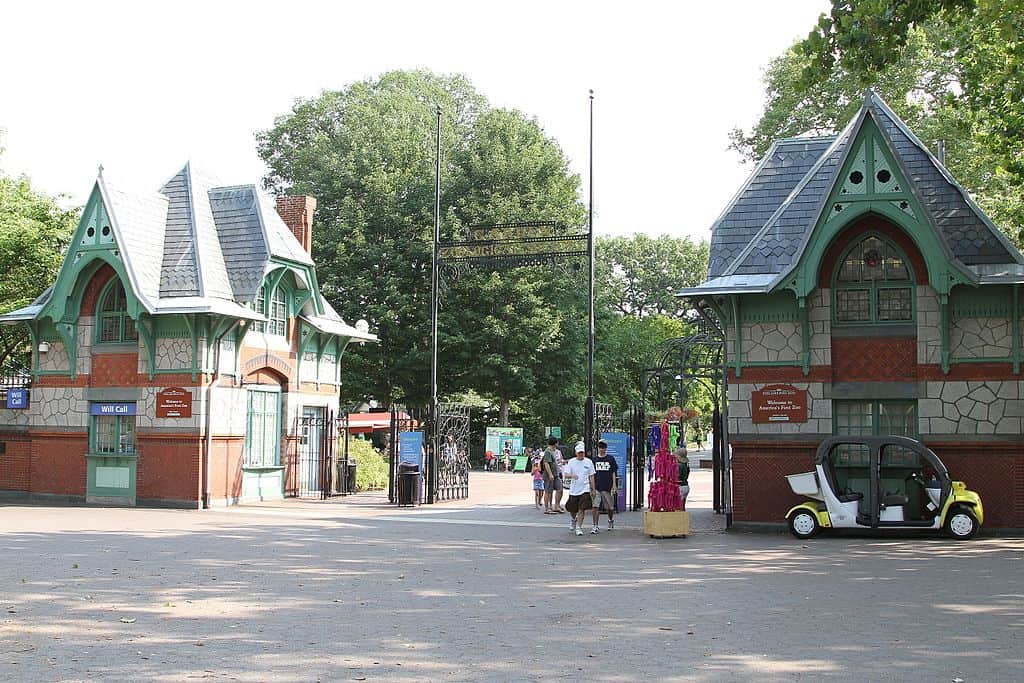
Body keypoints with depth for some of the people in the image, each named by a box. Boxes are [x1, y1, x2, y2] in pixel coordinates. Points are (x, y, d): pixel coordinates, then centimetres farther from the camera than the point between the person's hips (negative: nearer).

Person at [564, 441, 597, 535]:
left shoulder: (588, 462, 3)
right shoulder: (571, 462, 1)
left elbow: (591, 477, 7)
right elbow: (566, 475, -4)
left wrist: (593, 490, 5)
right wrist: (572, 476, -27)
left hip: (585, 489, -1)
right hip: (573, 490, 1)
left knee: (582, 509, -11)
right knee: (572, 509, 11)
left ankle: (578, 527, -2)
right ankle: (574, 519, 44)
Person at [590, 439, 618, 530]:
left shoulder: (611, 458, 4)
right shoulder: (594, 459, 8)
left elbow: (614, 472, 3)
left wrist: (614, 485, -4)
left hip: (608, 487, -1)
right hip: (596, 487, 1)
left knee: (610, 507, 12)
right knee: (596, 506, -9)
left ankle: (611, 520, 38)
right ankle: (595, 526, -7)